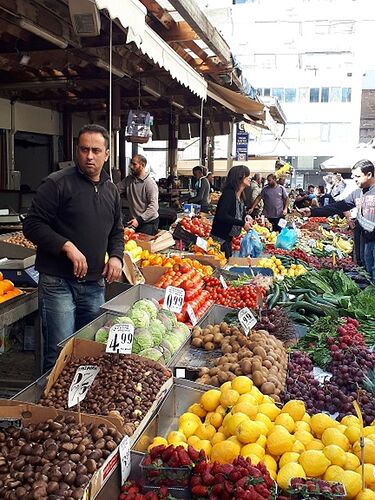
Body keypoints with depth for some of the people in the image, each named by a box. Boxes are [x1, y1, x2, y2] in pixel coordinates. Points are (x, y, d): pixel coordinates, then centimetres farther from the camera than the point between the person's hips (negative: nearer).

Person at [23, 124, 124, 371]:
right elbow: (33, 225, -11)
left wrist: (116, 256, 3)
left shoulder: (111, 190, 12)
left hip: (95, 284, 6)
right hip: (58, 283, -6)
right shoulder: (58, 183, -8)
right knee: (60, 355, -4)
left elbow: (117, 231, 22)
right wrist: (67, 246, -22)